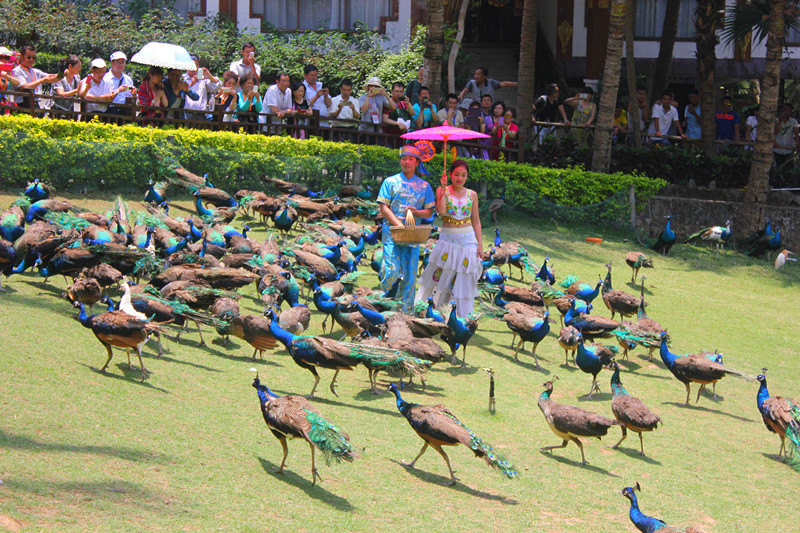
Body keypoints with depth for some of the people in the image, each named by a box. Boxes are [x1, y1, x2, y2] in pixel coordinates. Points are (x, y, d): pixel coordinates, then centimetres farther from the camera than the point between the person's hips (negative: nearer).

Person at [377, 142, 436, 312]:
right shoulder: (390, 182, 4)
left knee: (410, 274, 2)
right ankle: (385, 287, 14)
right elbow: (384, 208, -2)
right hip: (392, 232, -2)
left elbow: (429, 212, 10)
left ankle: (406, 310, 10)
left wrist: (415, 212, -11)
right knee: (392, 270, -15)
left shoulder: (424, 186, 10)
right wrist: (399, 225, -15)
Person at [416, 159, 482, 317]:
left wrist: (480, 245, 3)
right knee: (439, 274, 0)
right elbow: (441, 211, -18)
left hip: (467, 239, 1)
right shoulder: (442, 191, -1)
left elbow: (476, 221, 8)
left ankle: (463, 316, 12)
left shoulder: (472, 195, 4)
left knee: (465, 280, 3)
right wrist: (444, 189, -18)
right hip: (447, 238, -1)